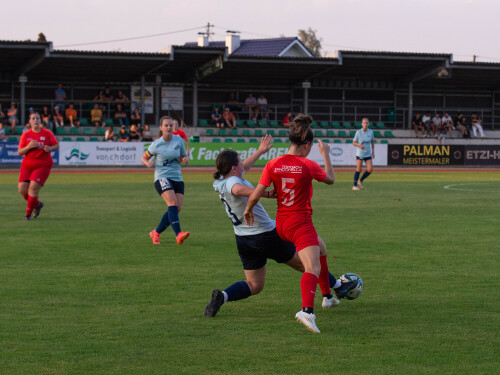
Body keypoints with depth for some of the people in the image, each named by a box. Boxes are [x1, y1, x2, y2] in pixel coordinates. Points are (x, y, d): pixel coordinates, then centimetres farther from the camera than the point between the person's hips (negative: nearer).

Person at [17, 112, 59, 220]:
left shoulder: (47, 133, 1)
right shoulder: (25, 135, 3)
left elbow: (56, 145, 7)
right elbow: (19, 152, 1)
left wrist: (49, 148, -15)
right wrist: (29, 146, -17)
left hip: (43, 165, -3)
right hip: (27, 165, 3)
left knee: (33, 187, -17)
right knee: (22, 188, -6)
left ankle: (28, 213, -4)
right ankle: (37, 204, 22)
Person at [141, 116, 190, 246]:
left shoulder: (179, 140, 6)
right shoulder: (156, 145, -2)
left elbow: (184, 156, 17)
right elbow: (144, 158, 10)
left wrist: (186, 159, -7)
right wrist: (148, 163, -13)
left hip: (177, 178, 4)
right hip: (162, 177, -4)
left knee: (177, 209, -4)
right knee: (173, 204, -25)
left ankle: (156, 233, 15)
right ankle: (178, 235, -37)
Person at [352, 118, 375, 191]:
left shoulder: (371, 132, -1)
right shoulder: (358, 132, -10)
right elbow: (353, 143, -4)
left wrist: (373, 152, 10)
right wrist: (359, 145, -24)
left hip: (368, 154, 3)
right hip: (360, 154, -3)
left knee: (370, 169, -7)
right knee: (359, 169, -4)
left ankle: (360, 181, 16)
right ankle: (355, 185, 8)